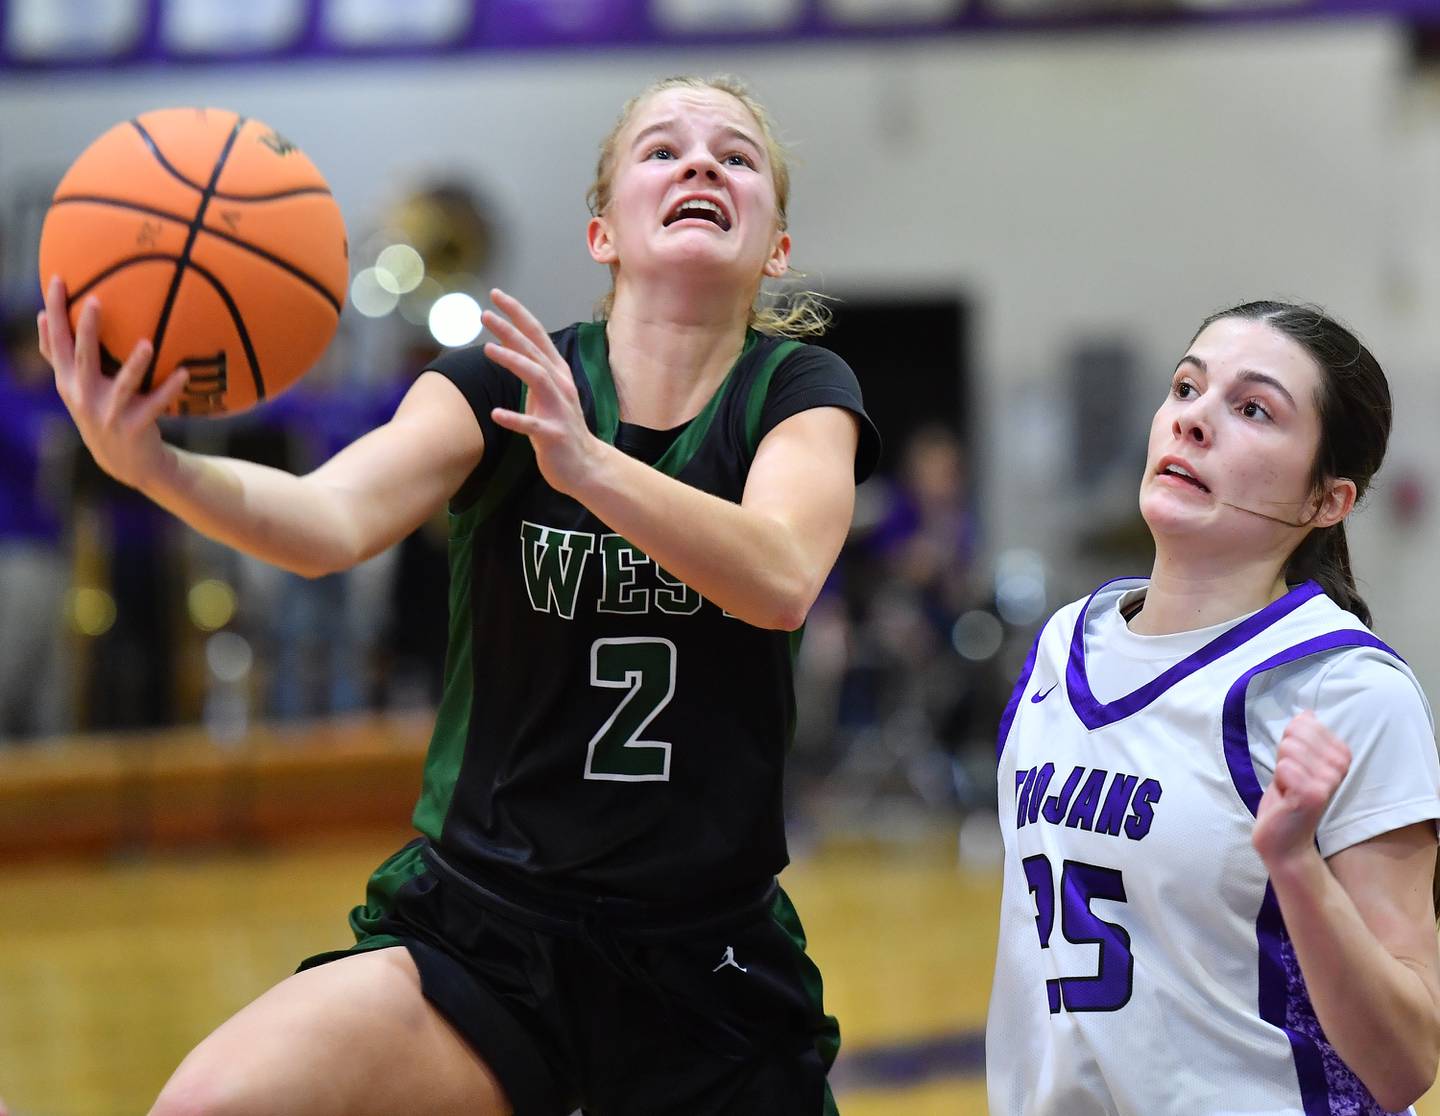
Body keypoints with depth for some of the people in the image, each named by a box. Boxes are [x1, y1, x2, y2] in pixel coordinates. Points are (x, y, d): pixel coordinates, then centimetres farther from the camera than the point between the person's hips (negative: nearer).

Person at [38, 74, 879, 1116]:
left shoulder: (800, 392, -2)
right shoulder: (500, 383, -1)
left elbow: (780, 581, -23)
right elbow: (332, 520, -20)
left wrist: (588, 464, -40)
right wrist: (154, 466, -41)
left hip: (708, 959, 1)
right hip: (483, 925, 0)